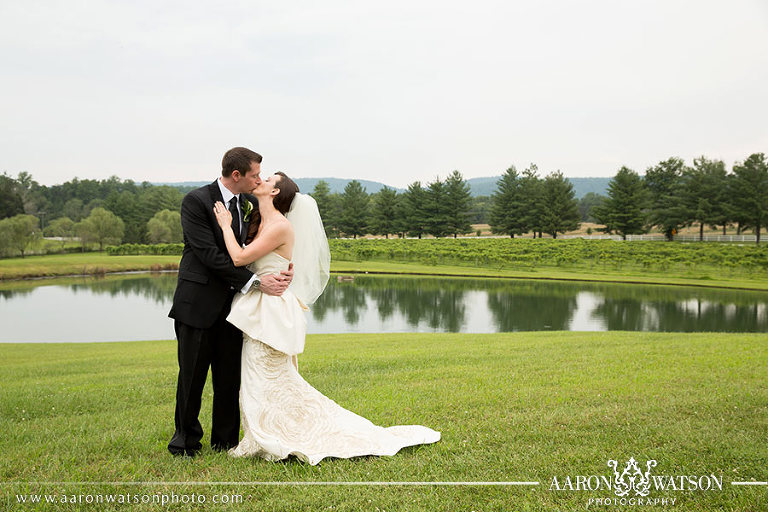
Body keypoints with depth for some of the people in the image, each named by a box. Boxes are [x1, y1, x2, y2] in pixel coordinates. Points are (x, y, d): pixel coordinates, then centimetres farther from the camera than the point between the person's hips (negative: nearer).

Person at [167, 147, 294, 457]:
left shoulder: (249, 203, 7)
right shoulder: (196, 201, -11)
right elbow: (210, 254, -19)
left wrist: (282, 271, -9)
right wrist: (255, 283, -21)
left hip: (233, 303, 5)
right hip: (199, 303, -5)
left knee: (230, 376, 9)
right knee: (192, 374, 6)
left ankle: (225, 442, 23)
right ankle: (186, 437, 25)